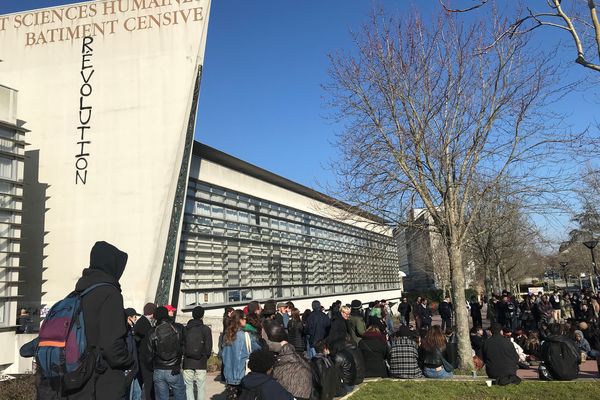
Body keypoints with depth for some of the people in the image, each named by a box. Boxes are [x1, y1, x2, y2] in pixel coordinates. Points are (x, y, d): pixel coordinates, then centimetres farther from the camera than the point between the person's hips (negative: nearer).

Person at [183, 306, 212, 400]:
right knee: (200, 388, 6)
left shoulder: (185, 329, 2)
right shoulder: (206, 329, -4)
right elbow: (209, 347, -5)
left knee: (188, 387, 8)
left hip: (187, 363, 2)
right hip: (201, 364, -1)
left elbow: (181, 346, 2)